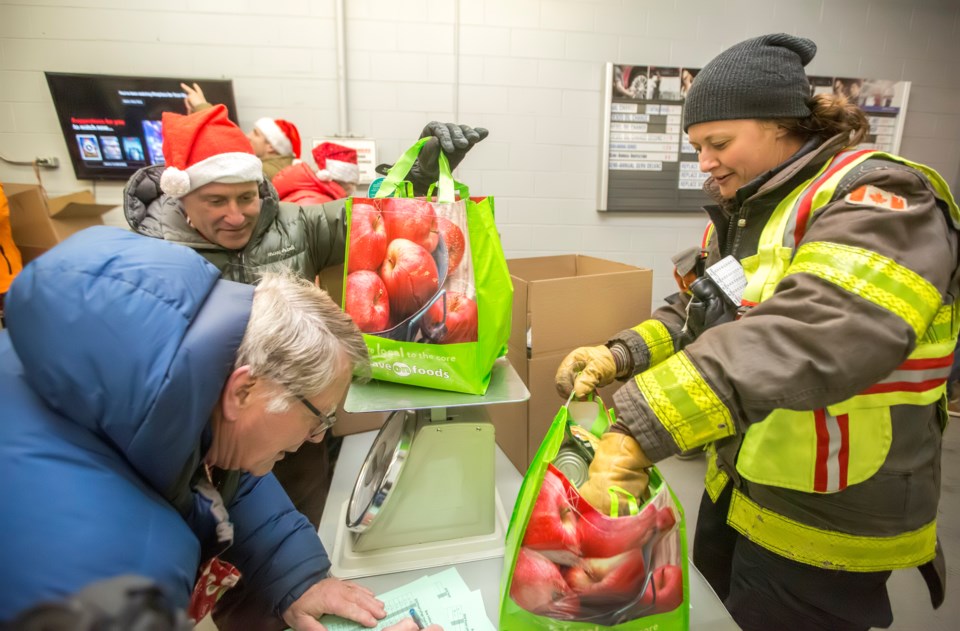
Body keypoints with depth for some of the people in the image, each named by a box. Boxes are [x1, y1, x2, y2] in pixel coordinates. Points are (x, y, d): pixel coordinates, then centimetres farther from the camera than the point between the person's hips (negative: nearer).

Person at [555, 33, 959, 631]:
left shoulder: (878, 203, -21)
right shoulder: (743, 212, 6)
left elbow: (807, 338, -39)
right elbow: (700, 316, 6)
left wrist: (638, 431, -47)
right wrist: (621, 356, -12)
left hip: (827, 520, -7)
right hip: (738, 486, 8)